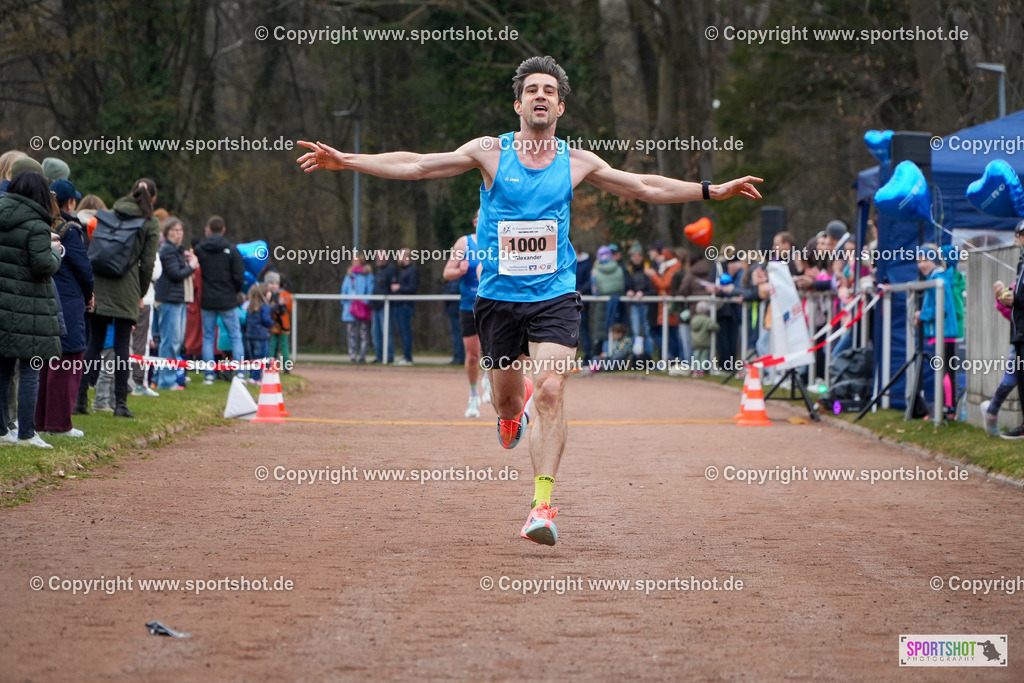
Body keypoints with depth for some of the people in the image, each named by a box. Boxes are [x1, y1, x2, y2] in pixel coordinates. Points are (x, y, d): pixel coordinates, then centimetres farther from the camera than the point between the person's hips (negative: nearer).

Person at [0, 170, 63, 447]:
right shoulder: (35, 226, -13)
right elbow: (44, 266, -17)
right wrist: (56, 251, 3)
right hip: (28, 308, -7)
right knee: (30, 371, 0)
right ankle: (26, 433, 0)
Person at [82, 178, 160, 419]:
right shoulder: (150, 223, 3)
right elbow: (148, 263, 1)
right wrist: (141, 294, 12)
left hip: (99, 284, 3)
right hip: (127, 290, -3)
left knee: (94, 343, 7)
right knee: (122, 346, 0)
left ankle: (80, 398, 0)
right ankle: (120, 403, -1)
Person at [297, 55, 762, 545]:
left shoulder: (577, 163, 4)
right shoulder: (490, 153, -2)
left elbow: (645, 188, 14)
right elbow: (417, 165, -4)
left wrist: (711, 190, 11)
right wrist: (346, 161, -12)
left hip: (554, 297, 0)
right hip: (498, 297, 0)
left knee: (550, 393, -18)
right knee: (506, 398, 10)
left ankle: (542, 505, -16)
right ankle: (512, 410, 51)